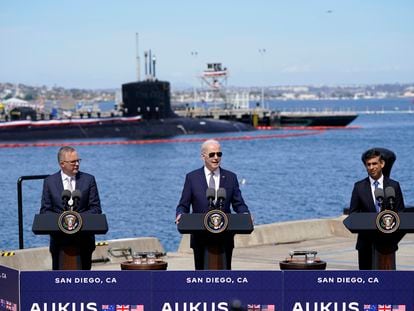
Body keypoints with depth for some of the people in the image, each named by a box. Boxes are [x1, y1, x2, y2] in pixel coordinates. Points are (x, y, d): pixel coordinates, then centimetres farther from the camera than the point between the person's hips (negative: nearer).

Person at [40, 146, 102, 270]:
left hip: (83, 239, 0)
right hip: (59, 239, 0)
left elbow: (96, 209, 2)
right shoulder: (50, 181, 5)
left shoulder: (88, 180, 5)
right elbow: (45, 210, 3)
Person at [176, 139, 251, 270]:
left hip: (225, 238, 1)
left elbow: (238, 204, 6)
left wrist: (245, 214, -15)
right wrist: (180, 215, -18)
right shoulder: (192, 177, 4)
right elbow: (183, 205, 4)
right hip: (200, 237, -1)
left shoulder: (231, 177, 7)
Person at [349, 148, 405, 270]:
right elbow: (353, 213, 4)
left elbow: (400, 212, 5)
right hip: (366, 241, 0)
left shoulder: (394, 186, 4)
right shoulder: (359, 187, 4)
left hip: (388, 240, 0)